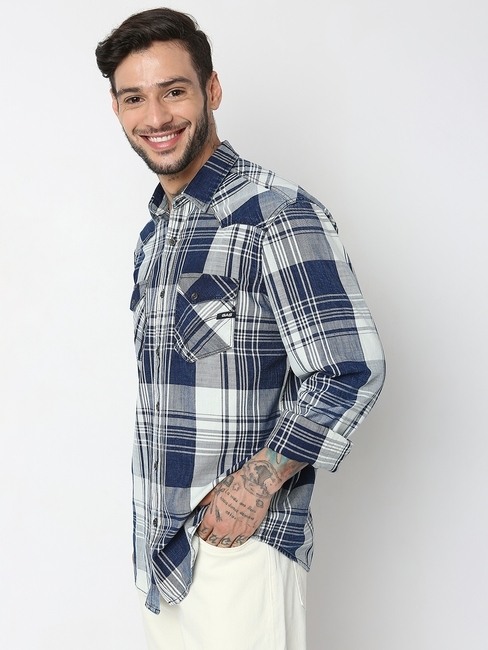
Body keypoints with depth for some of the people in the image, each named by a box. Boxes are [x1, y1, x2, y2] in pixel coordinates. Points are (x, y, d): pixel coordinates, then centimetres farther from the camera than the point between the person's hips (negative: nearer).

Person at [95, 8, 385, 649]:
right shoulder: (155, 233, 11)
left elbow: (351, 373, -19)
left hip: (238, 538, -7)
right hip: (155, 540, 7)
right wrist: (153, 521, 13)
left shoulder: (277, 213, -15)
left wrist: (257, 481, -16)